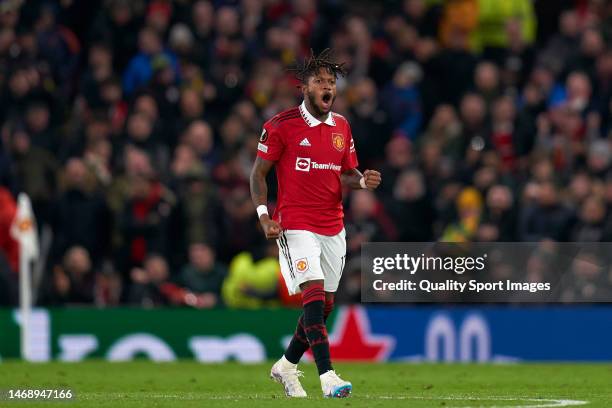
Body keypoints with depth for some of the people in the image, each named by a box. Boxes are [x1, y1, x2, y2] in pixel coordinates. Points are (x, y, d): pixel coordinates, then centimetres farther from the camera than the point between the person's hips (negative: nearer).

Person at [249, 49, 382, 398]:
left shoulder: (342, 127, 10)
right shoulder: (281, 126, -6)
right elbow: (258, 174, -2)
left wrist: (363, 181, -4)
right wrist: (264, 216, -13)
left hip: (333, 229, 6)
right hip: (296, 226, -6)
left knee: (325, 305, 10)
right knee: (314, 294, -19)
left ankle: (286, 366, 29)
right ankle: (327, 376, -23)